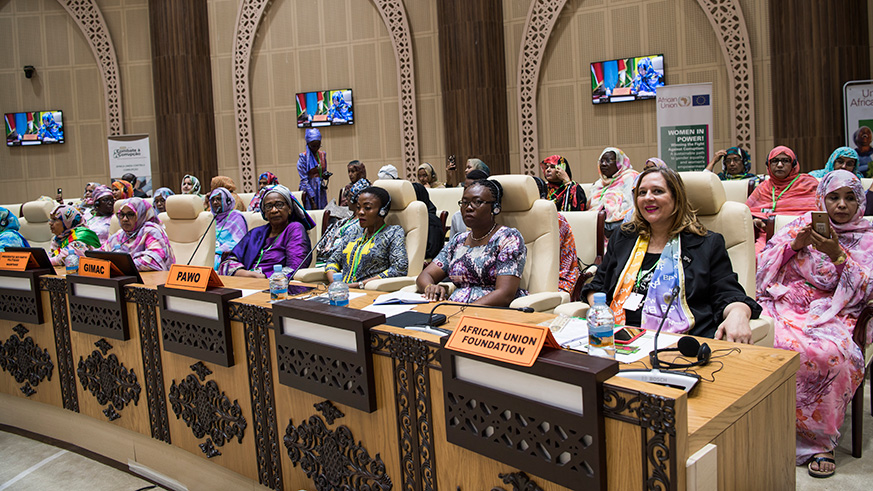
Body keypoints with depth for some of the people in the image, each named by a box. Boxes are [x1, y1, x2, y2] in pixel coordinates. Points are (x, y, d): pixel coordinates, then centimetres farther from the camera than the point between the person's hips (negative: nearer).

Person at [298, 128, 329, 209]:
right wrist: (312, 201, -17)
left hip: (321, 190, 5)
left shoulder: (322, 155, 8)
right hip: (309, 190, -5)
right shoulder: (303, 157, -9)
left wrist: (325, 175, -6)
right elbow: (304, 180, -12)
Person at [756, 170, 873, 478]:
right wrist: (795, 245, -3)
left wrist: (837, 255, -11)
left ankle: (819, 440, -18)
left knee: (828, 353, -36)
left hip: (831, 314, -1)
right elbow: (766, 266, 12)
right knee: (778, 342, -34)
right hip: (784, 305, 1)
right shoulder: (802, 225, 18)